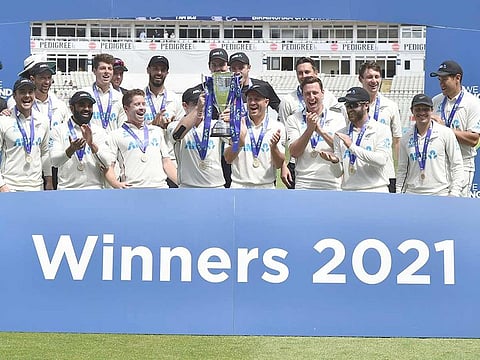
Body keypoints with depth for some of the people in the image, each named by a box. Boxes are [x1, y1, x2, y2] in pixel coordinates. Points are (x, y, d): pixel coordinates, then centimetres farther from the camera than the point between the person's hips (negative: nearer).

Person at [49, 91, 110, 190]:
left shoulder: (99, 131, 9)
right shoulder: (59, 130, 4)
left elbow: (107, 163, -2)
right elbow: (54, 161, -8)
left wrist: (92, 144, -18)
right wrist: (71, 149, -27)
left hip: (94, 189, 1)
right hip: (67, 189, -1)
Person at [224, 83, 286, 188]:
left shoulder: (277, 127, 4)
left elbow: (279, 164, 3)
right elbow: (228, 159, -1)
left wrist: (274, 147, -17)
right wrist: (239, 142, -19)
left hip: (266, 187, 1)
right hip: (239, 186, -1)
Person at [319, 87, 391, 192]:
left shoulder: (381, 130, 3)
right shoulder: (340, 134, 13)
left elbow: (381, 160, -15)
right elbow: (338, 173, 11)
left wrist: (352, 147, -18)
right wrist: (335, 161, -12)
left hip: (375, 192, -3)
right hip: (348, 195, 4)